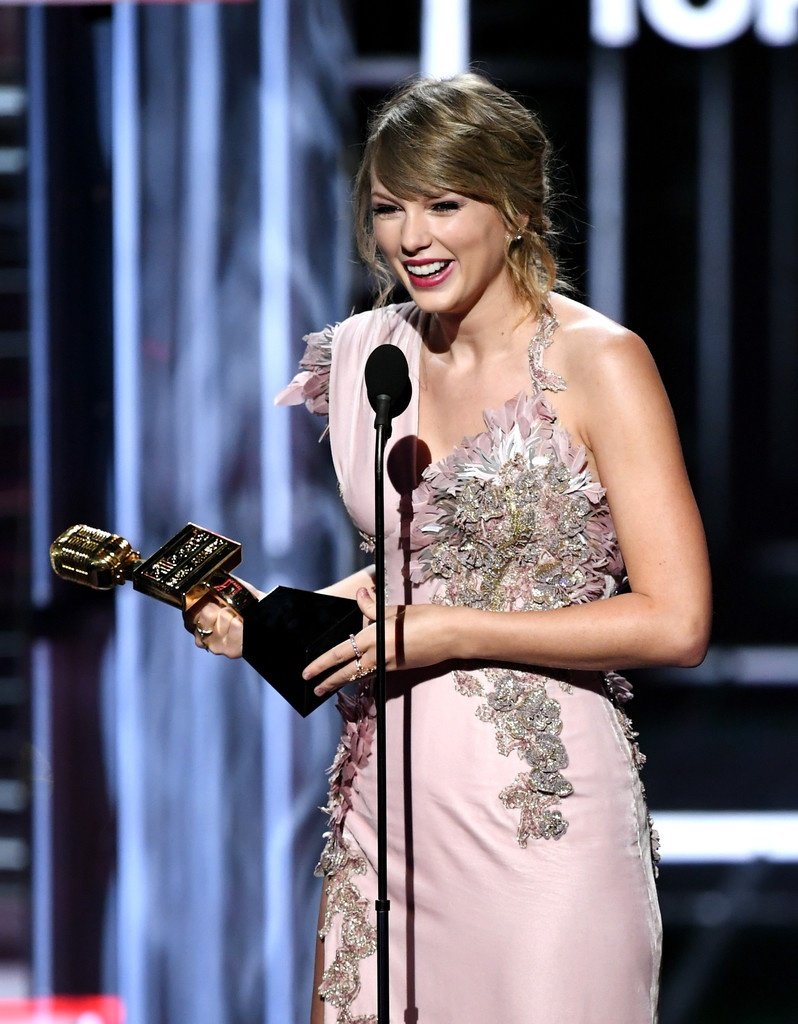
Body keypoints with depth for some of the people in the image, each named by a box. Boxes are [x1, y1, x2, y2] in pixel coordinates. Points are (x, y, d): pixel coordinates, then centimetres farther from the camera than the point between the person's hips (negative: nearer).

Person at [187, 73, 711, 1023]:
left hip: (541, 802, -5)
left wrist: (445, 632, -14)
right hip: (386, 795, 5)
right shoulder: (371, 356, 9)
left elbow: (675, 622, -13)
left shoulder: (597, 360, -9)